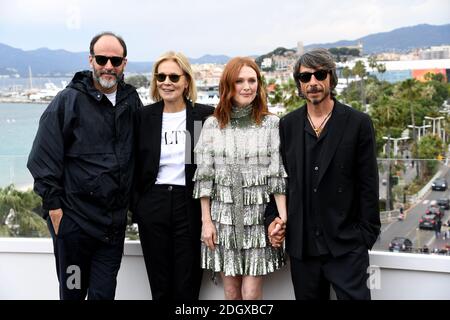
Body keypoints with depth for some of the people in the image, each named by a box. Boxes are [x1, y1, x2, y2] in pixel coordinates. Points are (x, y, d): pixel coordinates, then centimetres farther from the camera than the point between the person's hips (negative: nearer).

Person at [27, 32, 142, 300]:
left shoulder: (131, 100, 6)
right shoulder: (68, 101, -7)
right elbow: (43, 158, -8)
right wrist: (54, 206, -10)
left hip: (115, 222, 4)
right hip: (74, 218, -3)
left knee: (104, 292, 11)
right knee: (73, 291, 9)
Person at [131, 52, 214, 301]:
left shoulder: (205, 115, -2)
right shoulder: (145, 116, 5)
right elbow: (135, 164, 9)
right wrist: (136, 204, 3)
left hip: (190, 205, -2)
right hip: (152, 205, 2)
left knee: (187, 286, 4)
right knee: (159, 286, 11)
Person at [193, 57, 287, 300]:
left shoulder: (271, 124, 1)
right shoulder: (212, 125, 3)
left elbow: (278, 175, -2)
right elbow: (204, 177, 4)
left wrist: (283, 218, -9)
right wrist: (206, 221, 0)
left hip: (258, 218, -1)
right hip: (224, 217, 1)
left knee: (251, 294, -2)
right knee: (231, 293, 8)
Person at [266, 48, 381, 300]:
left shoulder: (358, 123, -2)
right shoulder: (288, 125, 7)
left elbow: (369, 184, -2)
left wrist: (367, 234, -4)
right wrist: (273, 218, 1)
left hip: (346, 246, -3)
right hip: (301, 244, 3)